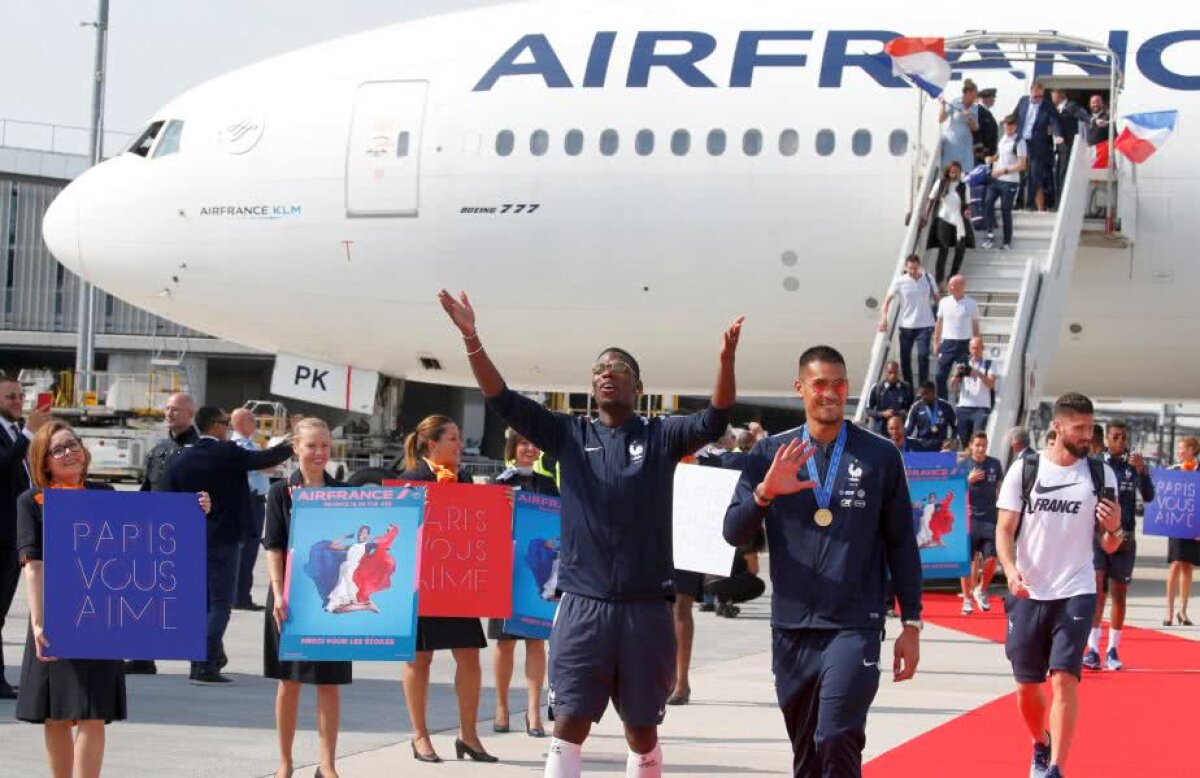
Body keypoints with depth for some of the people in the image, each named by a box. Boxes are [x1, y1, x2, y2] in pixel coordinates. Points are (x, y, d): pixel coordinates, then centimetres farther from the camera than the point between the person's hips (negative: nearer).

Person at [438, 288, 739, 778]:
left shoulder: (661, 437, 4)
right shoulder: (569, 435, 6)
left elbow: (714, 421, -12)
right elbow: (505, 402, -2)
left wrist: (726, 361, -30)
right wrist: (472, 340, -16)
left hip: (646, 607, 0)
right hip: (582, 604, 0)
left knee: (642, 730, 10)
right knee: (568, 726, -3)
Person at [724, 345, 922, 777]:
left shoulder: (880, 456, 2)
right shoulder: (770, 454, 6)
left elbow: (901, 544, 6)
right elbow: (733, 532, 0)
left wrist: (911, 625, 3)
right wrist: (764, 493, -19)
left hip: (854, 628, -3)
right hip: (791, 629, 3)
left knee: (837, 740, -18)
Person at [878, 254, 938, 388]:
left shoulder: (928, 279, 1)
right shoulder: (900, 282, -3)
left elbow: (936, 298, 12)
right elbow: (888, 300, -3)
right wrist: (884, 318, -16)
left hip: (924, 325, -1)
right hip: (906, 325, 1)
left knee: (923, 355, -12)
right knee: (905, 357, 6)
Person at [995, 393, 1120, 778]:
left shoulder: (1101, 475, 3)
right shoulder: (1024, 470, -1)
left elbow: (1108, 545, 8)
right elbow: (1004, 529, -1)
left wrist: (1113, 529, -16)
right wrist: (1010, 568, -19)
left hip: (1075, 593, -1)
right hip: (1028, 592, 1)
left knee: (1064, 678, -14)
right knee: (1027, 684, 9)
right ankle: (1041, 746, 37)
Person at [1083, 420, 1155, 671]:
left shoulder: (1135, 465, 2)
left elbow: (1149, 497, -9)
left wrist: (1142, 471, -23)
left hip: (1125, 538, 2)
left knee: (1119, 594, 6)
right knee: (1096, 589, -13)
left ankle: (1113, 650, 14)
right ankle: (1093, 649, -18)